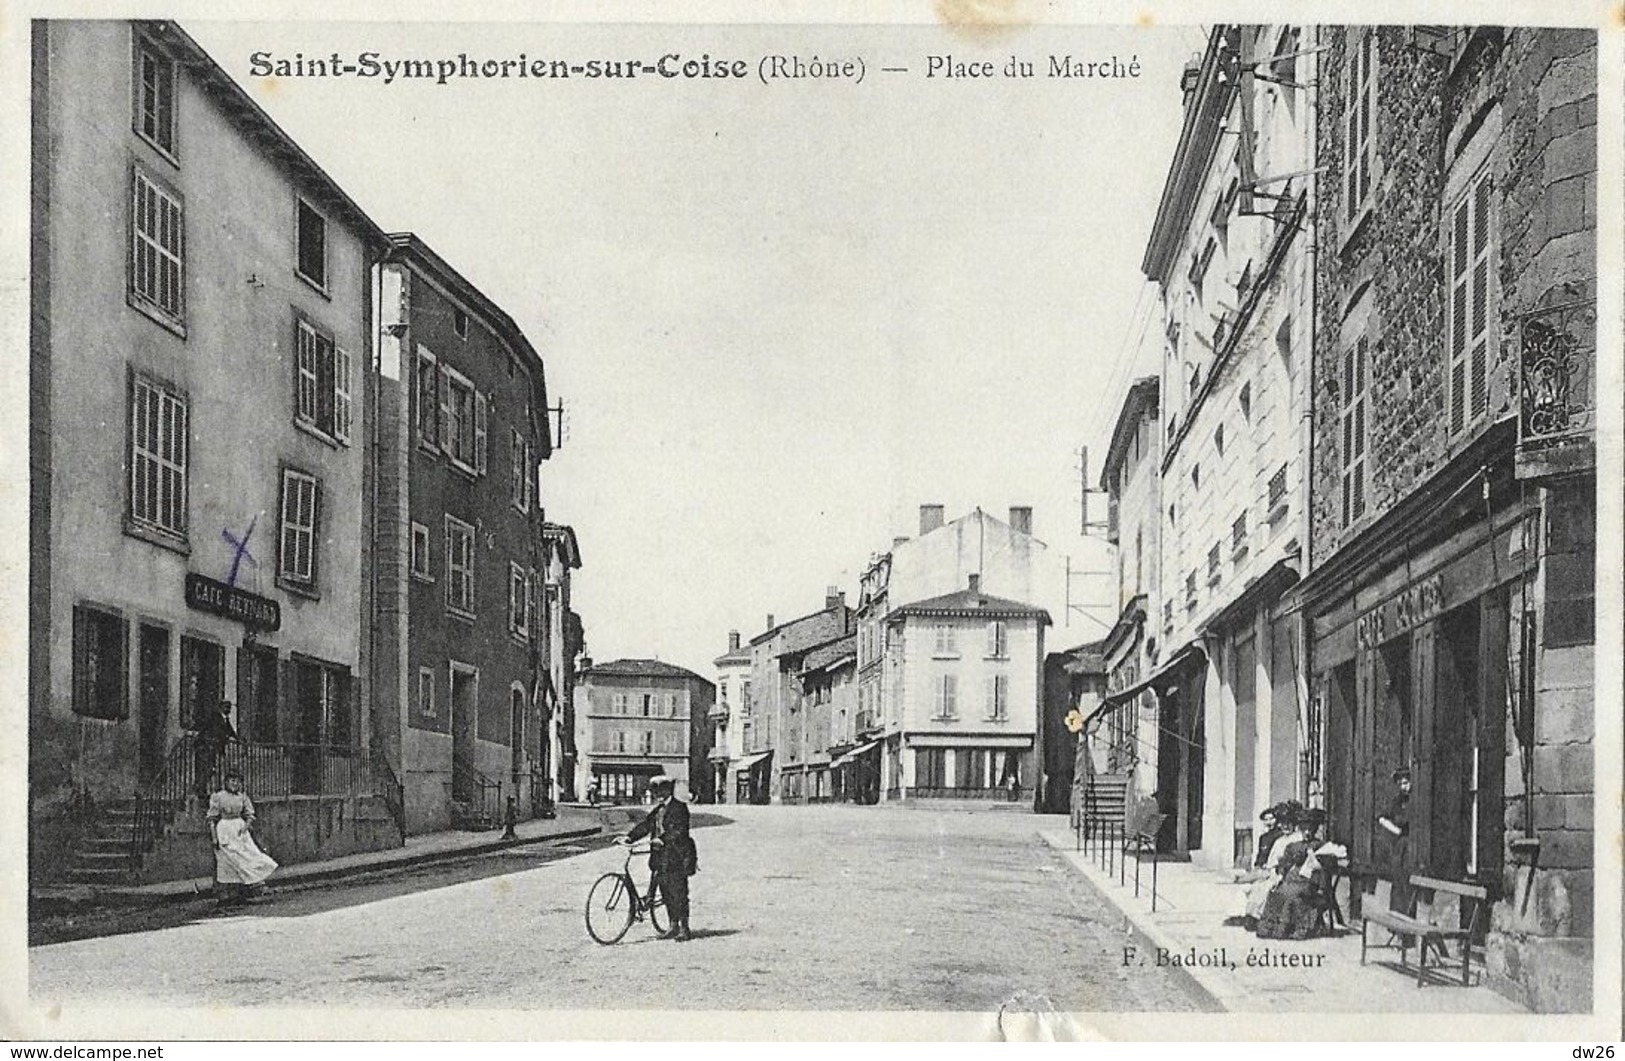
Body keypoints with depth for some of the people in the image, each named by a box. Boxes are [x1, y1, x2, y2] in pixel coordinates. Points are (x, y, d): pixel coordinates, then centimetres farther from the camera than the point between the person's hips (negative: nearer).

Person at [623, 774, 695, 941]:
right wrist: (630, 837, -1)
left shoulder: (679, 808, -6)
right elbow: (645, 825, 13)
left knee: (678, 893, -7)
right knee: (665, 892, 9)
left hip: (677, 857, -8)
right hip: (661, 856, 8)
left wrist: (662, 839, -31)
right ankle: (674, 925, 20)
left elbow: (679, 829, -19)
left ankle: (684, 928, -2)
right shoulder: (657, 810, 19)